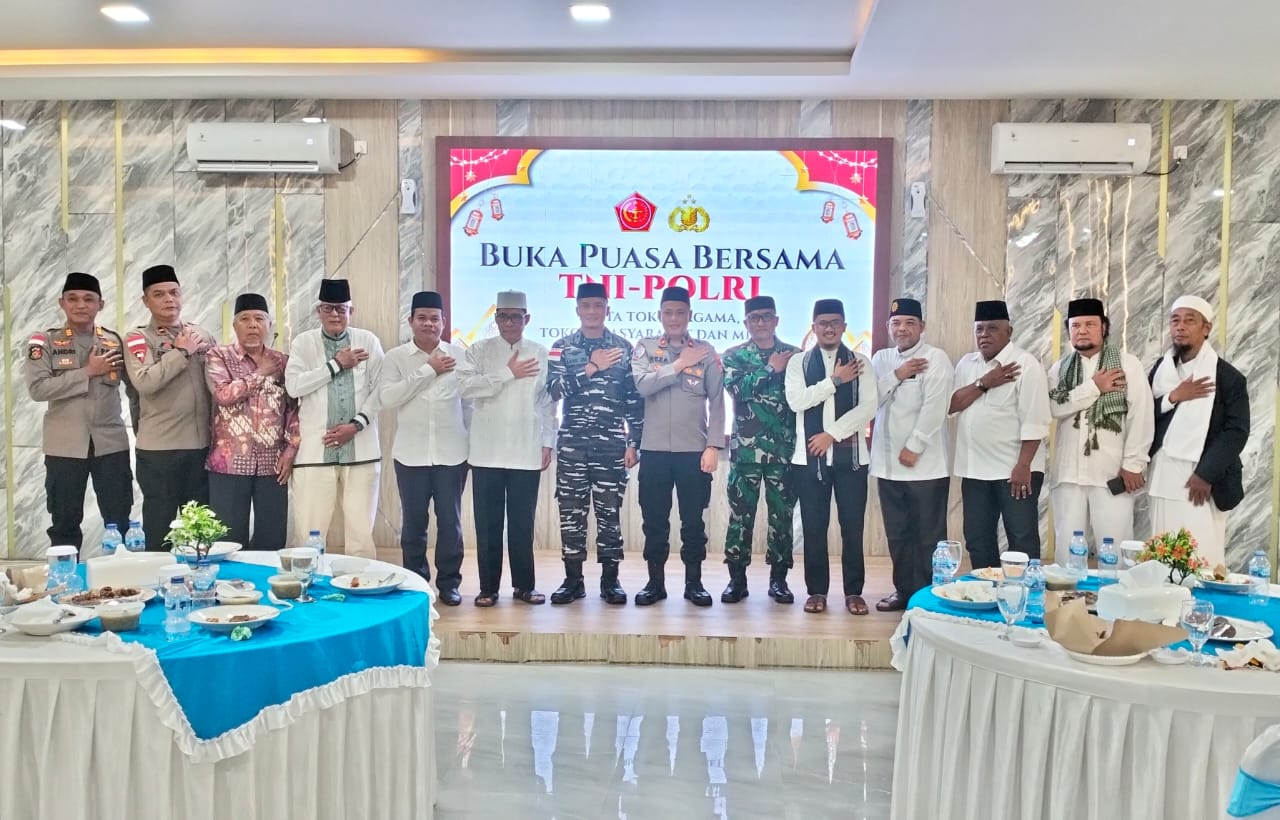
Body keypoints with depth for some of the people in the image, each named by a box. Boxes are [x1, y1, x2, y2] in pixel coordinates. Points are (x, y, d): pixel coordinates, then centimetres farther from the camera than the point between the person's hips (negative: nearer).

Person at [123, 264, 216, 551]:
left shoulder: (202, 335, 9)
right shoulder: (138, 339, -4)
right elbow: (144, 382, -21)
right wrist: (181, 352, -14)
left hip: (203, 444, 4)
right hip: (159, 448, -4)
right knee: (159, 527, 4)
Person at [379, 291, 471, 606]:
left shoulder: (460, 355, 3)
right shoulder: (395, 356, 1)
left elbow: (470, 402, 7)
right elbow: (386, 398, -12)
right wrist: (428, 370, -13)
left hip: (452, 453, 0)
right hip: (411, 454, 0)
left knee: (450, 520, 6)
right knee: (413, 521, 8)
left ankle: (449, 582, 17)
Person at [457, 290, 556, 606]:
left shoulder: (541, 354, 6)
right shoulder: (478, 351, 3)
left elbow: (548, 402, 7)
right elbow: (466, 386, -13)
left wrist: (548, 442, 1)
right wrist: (507, 373, -11)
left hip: (527, 452, 1)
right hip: (488, 452, -1)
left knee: (523, 522, 8)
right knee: (488, 522, 4)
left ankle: (524, 584, 19)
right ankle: (488, 586, 14)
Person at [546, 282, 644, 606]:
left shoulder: (624, 348, 5)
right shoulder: (562, 347, 6)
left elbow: (635, 400, 5)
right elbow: (554, 390, -8)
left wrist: (633, 442, 0)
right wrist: (590, 368, -13)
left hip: (612, 444, 0)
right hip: (572, 443, 1)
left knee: (609, 511, 3)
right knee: (571, 511, 3)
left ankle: (610, 580, 12)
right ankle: (573, 579, 13)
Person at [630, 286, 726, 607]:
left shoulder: (706, 352, 3)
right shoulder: (645, 348, 5)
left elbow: (717, 402, 1)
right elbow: (643, 385, -12)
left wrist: (713, 446, -7)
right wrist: (679, 365, -11)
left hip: (694, 449, -1)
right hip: (654, 449, 1)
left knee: (693, 520, 6)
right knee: (654, 520, 7)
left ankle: (694, 582, 17)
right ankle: (655, 582, 18)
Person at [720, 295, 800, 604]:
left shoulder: (795, 355, 8)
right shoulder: (734, 355, 6)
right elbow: (736, 388, -13)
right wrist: (771, 368, -11)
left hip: (785, 448, 1)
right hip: (746, 448, -1)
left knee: (782, 512, 5)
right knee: (741, 512, 1)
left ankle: (778, 578, 15)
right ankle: (737, 578, 9)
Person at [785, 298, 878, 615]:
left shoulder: (861, 363, 5)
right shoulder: (798, 362, 5)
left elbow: (868, 407, -6)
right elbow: (797, 401, -10)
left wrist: (832, 433, -12)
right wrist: (835, 380, -11)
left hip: (850, 455, 0)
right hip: (810, 457, 0)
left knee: (852, 526, 4)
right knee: (814, 527, 5)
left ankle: (853, 591, 14)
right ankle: (817, 590, 15)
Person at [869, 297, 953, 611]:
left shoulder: (936, 359, -7)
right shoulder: (881, 358, 11)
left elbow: (934, 409, -14)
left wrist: (913, 447, -15)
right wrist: (896, 375, -11)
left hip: (925, 464, -5)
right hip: (887, 463, 5)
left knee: (928, 535, 2)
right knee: (897, 534, 13)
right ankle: (904, 589, 24)